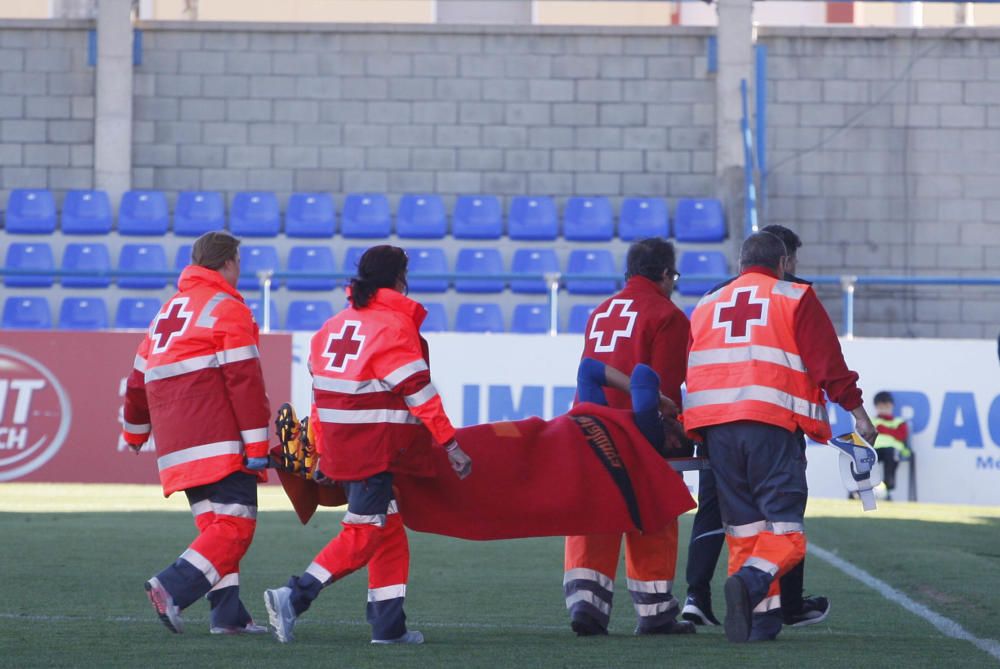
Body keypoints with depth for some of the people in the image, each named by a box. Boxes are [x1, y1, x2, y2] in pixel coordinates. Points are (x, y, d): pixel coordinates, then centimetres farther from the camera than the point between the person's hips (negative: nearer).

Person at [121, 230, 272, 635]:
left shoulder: (168, 310, 21)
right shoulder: (228, 309, -3)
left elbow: (139, 380, 26)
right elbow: (244, 381, -12)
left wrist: (135, 431, 40)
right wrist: (258, 446, -13)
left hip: (177, 448, 8)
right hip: (220, 445, -8)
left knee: (216, 528, 10)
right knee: (235, 525, -11)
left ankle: (228, 613, 3)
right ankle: (172, 588, -24)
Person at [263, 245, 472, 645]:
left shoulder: (334, 325, 14)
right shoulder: (396, 325, -8)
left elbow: (321, 391, 16)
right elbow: (418, 392, -12)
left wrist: (322, 453, 22)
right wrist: (450, 444, -10)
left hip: (339, 445, 8)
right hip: (377, 446, -8)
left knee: (389, 530, 13)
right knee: (365, 532, -4)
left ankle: (389, 624, 11)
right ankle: (295, 599, -14)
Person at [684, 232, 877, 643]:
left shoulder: (706, 306, 22)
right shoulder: (795, 298, 8)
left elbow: (686, 372, 22)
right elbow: (828, 362, 2)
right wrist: (856, 411, 6)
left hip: (715, 429, 4)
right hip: (771, 424, -4)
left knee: (744, 528, 9)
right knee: (784, 530, -5)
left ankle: (762, 619, 0)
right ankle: (752, 581, -33)